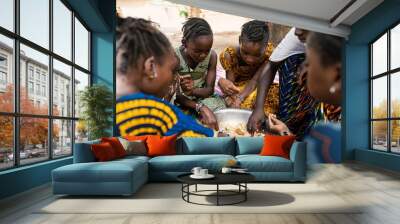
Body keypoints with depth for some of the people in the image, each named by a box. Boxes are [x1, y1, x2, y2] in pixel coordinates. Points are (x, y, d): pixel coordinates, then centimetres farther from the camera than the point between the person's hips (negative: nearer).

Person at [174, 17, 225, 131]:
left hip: (202, 97, 3)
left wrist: (192, 91, -33)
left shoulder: (212, 56, -13)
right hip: (181, 100, -3)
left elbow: (209, 89, -9)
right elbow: (175, 94, -22)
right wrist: (201, 108, -38)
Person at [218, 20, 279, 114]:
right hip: (238, 88, -1)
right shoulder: (229, 55, -22)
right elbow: (230, 83, -21)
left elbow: (255, 80, -25)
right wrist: (223, 83, -46)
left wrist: (240, 98, -41)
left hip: (259, 88, 2)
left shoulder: (269, 53, -22)